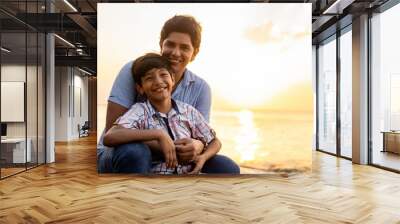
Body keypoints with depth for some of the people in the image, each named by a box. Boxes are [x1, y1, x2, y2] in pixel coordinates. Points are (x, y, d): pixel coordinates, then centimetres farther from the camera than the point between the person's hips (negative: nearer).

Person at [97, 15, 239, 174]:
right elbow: (113, 127, -17)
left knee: (227, 168, -14)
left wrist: (198, 146, -29)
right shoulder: (134, 71, -13)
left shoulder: (200, 88, -2)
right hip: (119, 155, -3)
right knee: (134, 152, -38)